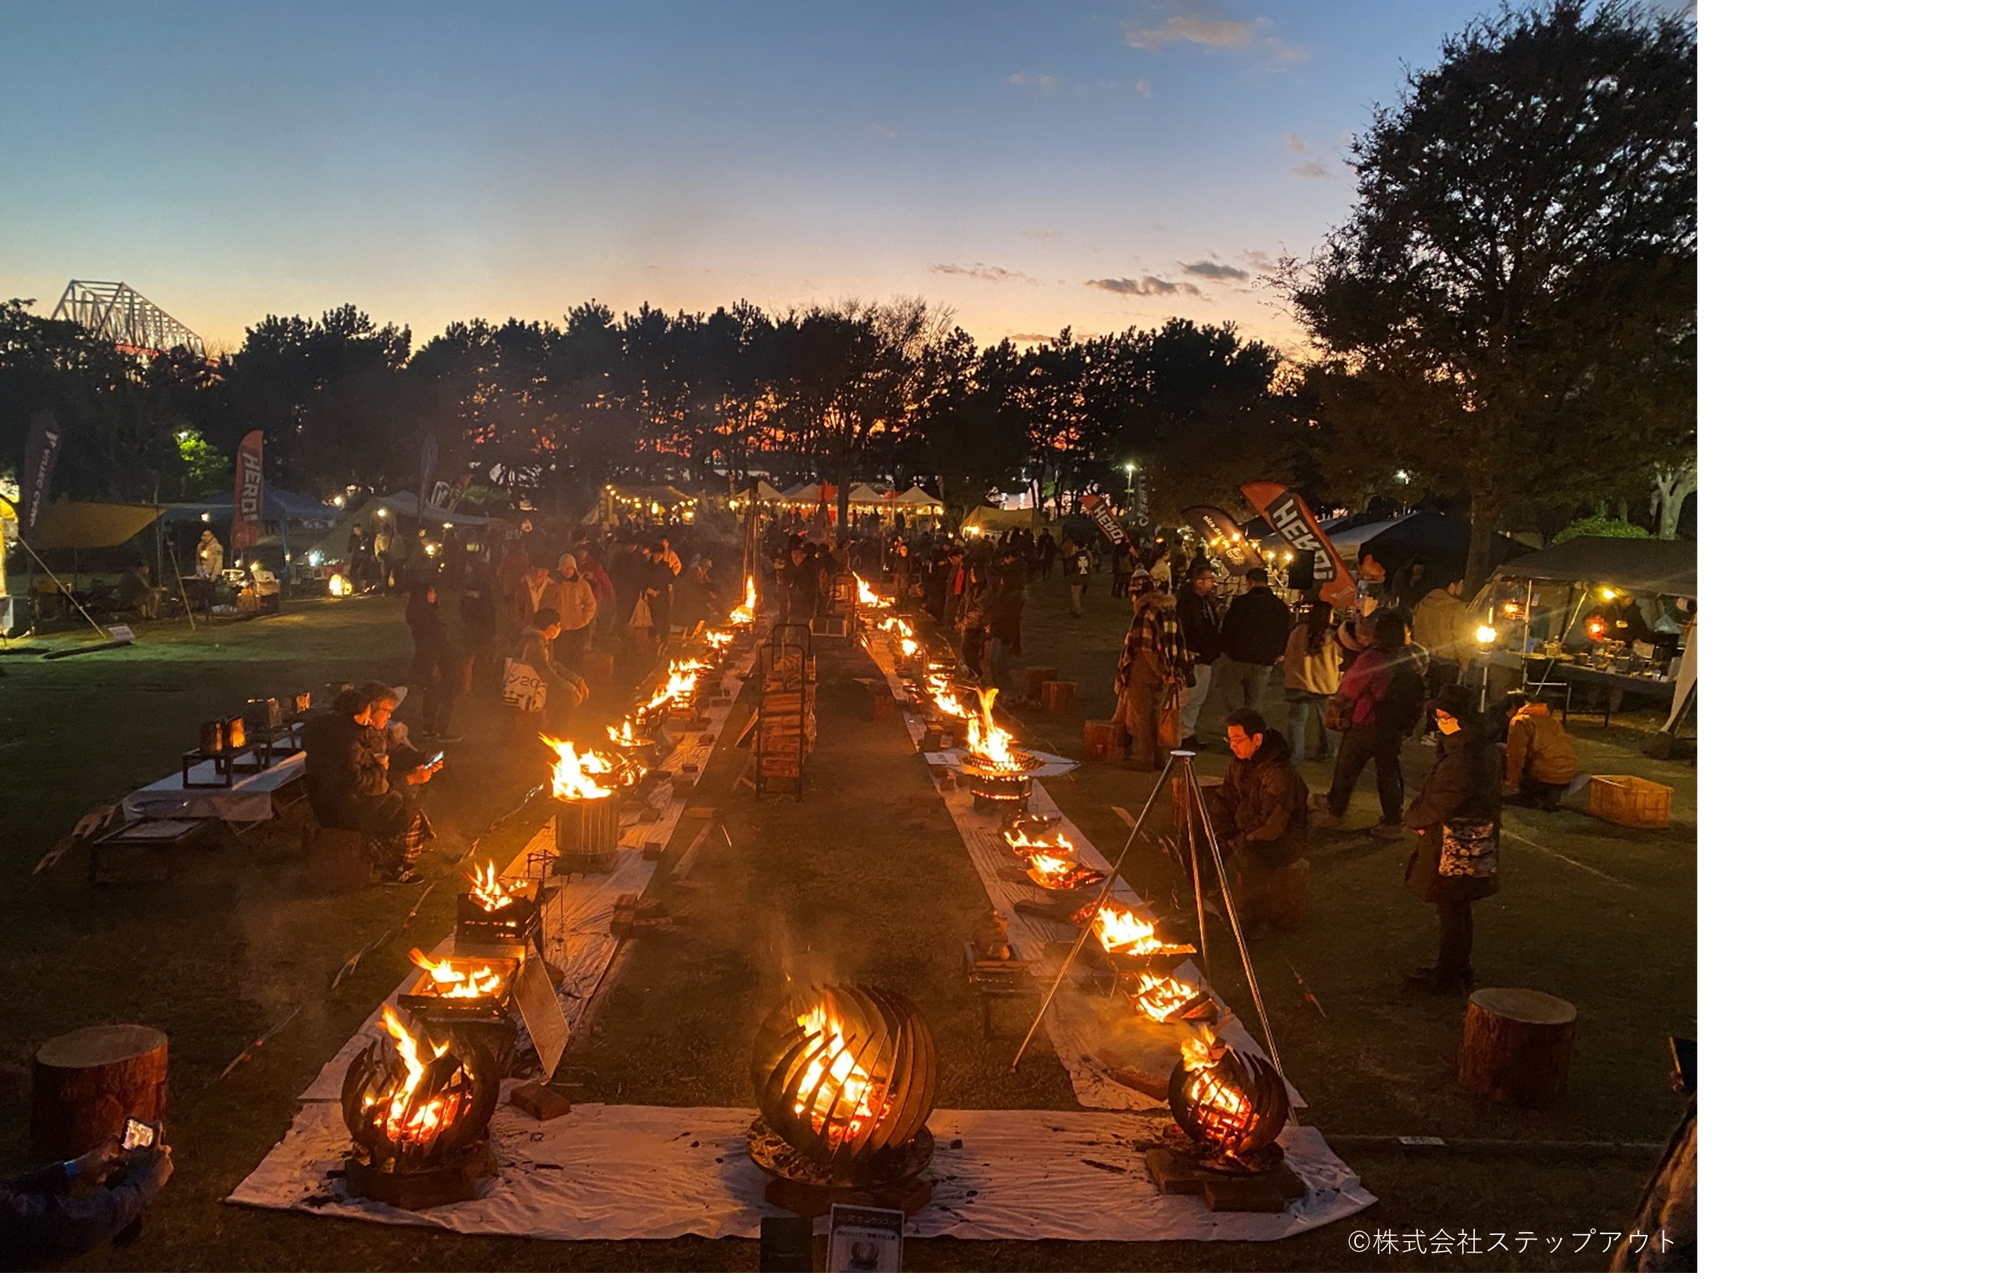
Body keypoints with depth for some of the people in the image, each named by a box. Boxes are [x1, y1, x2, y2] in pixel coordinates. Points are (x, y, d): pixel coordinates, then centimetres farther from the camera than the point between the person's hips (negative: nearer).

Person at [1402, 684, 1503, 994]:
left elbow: (1439, 804, -22)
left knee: (1450, 911, 4)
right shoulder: (1486, 750, 4)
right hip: (1476, 843, 9)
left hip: (1453, 847, -9)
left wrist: (1412, 818, -3)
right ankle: (1459, 972, 32)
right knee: (1459, 910, 20)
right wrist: (1418, 816, 0)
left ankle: (1449, 978, 16)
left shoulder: (1462, 760, -27)